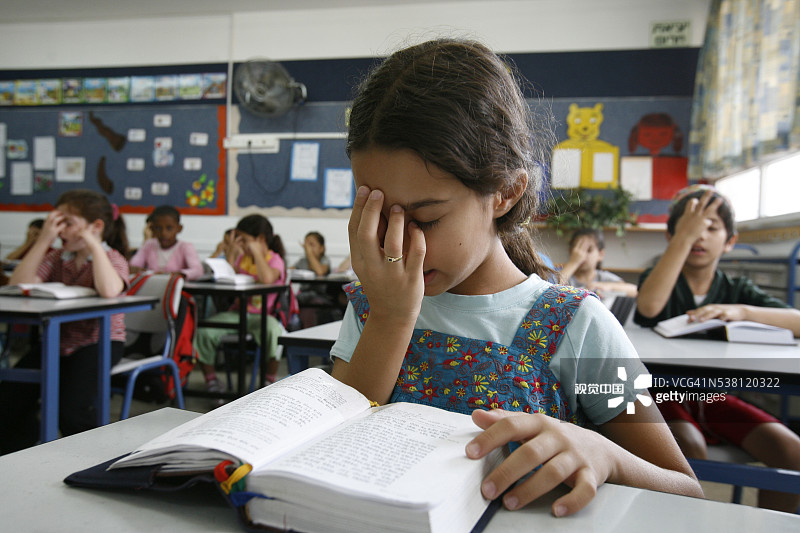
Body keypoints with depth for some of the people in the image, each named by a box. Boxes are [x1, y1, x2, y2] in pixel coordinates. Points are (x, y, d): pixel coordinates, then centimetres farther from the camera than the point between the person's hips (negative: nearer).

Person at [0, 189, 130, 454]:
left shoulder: (113, 259, -8)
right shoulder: (56, 257, 8)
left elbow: (109, 291, -33)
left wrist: (93, 245, -23)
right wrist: (44, 240, -10)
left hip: (100, 342, -6)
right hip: (56, 339, 6)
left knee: (71, 410, -22)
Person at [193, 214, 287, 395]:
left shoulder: (275, 260, -6)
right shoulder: (243, 258, 17)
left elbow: (267, 279, -30)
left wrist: (256, 252, -19)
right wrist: (231, 253, 5)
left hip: (261, 316, -5)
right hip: (237, 312, 5)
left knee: (273, 330, -40)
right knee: (204, 331, -20)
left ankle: (269, 379, -18)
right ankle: (210, 378, 0)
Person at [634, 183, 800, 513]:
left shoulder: (738, 291, 6)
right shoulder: (658, 278, -2)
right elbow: (649, 306, -28)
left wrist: (742, 311, -24)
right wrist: (684, 237, -26)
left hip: (715, 396, 4)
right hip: (663, 393, -3)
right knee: (690, 448, -31)